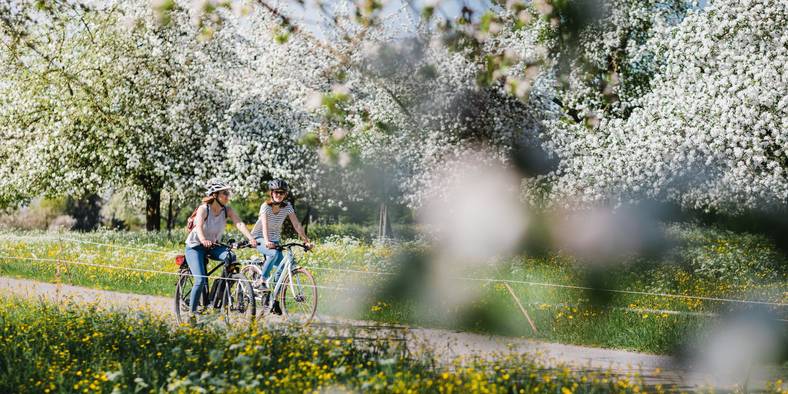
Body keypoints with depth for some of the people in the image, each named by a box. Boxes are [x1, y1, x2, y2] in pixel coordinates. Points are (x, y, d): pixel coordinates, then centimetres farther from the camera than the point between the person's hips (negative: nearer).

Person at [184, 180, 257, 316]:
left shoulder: (227, 210, -8)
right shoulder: (204, 209, -20)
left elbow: (239, 223, -22)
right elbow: (199, 226, -37)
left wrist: (251, 238, -40)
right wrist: (203, 240, -58)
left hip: (211, 246, 4)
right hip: (195, 246, -4)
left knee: (229, 256, -26)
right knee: (201, 280, -20)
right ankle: (192, 313, -6)